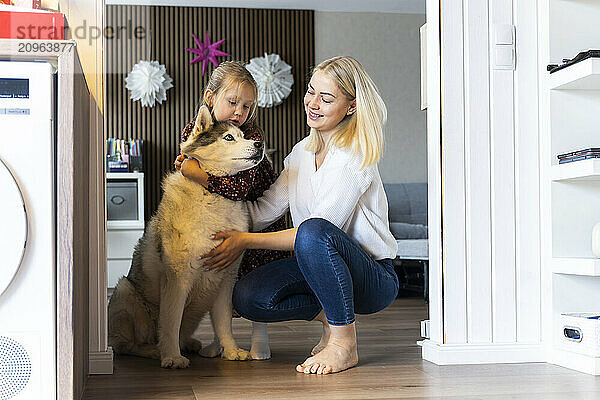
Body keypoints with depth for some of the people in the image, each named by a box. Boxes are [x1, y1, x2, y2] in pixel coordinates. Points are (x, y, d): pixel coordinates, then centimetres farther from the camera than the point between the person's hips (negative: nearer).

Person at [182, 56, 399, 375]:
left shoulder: (354, 157, -15)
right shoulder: (303, 152, 8)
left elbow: (320, 230, -21)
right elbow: (263, 212, 1)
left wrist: (245, 241, -19)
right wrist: (206, 179, -9)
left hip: (375, 278, -6)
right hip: (321, 269, 7)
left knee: (313, 231, -37)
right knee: (247, 296, -18)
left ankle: (344, 343, -21)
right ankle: (329, 315, 6)